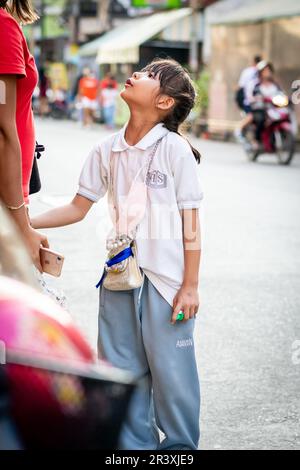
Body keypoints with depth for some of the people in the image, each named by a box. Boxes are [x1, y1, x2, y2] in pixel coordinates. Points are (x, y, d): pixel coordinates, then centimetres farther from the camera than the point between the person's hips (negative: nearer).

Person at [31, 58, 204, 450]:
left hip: (166, 279, -5)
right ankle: (136, 443, 27)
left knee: (171, 371, 1)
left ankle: (180, 446, 18)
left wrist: (191, 286, -11)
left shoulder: (175, 149, -9)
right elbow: (77, 209, 11)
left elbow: (190, 223, -9)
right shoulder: (107, 150, 5)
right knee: (123, 370, 12)